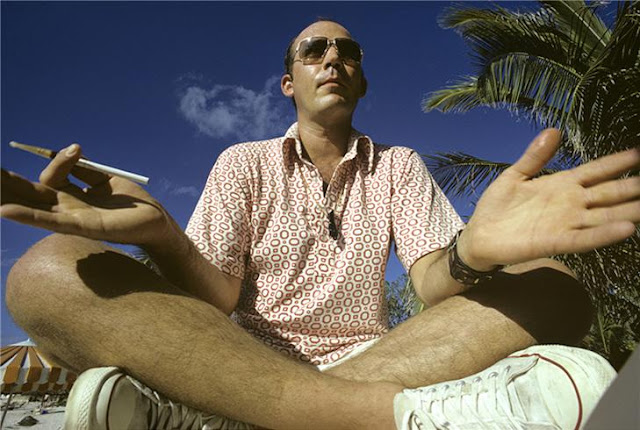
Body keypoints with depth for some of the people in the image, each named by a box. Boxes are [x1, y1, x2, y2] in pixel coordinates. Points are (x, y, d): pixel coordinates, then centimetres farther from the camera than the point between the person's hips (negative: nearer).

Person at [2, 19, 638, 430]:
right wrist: (162, 236, -25)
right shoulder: (244, 163, 11)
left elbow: (434, 284, -2)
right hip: (240, 358, 0)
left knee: (549, 287, -20)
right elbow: (216, 299, -1)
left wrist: (473, 251, -27)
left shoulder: (398, 166, 13)